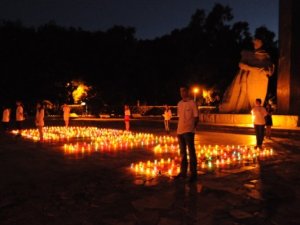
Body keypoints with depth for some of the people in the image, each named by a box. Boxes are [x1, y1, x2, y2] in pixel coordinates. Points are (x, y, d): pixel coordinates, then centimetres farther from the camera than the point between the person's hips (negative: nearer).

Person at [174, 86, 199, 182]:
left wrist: (192, 128, -10)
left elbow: (196, 117, -3)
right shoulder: (179, 104, 13)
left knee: (191, 152, -3)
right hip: (180, 131, 6)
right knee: (182, 153, 12)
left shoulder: (192, 103, -3)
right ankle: (183, 172, 20)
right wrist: (178, 130, 12)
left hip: (188, 131, -6)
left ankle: (193, 174, 3)